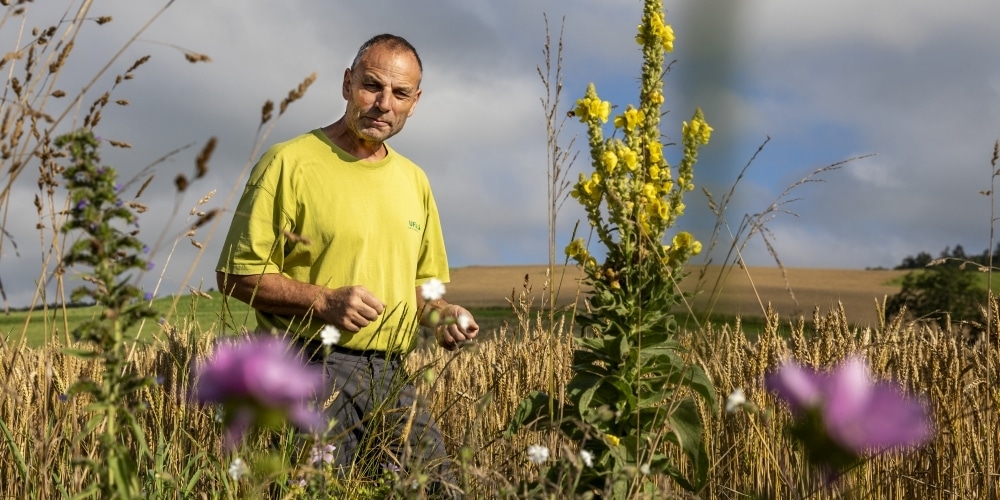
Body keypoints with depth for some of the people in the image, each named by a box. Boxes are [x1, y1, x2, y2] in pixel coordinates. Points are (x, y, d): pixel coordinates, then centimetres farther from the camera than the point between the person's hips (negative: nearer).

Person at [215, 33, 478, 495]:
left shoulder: (413, 180, 16)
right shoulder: (290, 162, -5)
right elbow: (236, 274, -7)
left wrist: (442, 316, 5)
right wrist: (324, 301, -19)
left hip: (392, 377, 6)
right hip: (312, 366, -6)